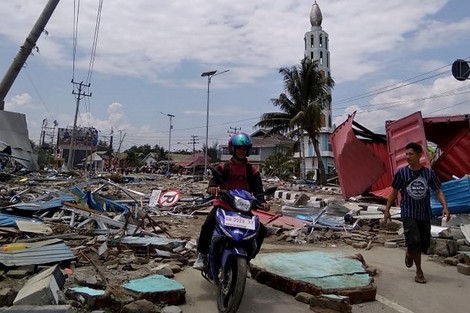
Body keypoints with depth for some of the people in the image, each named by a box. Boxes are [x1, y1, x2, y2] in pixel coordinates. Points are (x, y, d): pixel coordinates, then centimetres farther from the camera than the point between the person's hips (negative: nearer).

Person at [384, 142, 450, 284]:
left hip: (424, 214, 2)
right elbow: (394, 192, 3)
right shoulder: (401, 172, -6)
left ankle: (409, 253, 44)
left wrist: (445, 207, -14)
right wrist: (387, 209, 2)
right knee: (414, 241, -14)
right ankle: (419, 272, 5)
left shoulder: (429, 173, -3)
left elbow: (438, 191, 2)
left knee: (425, 243, 10)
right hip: (408, 213, -2)